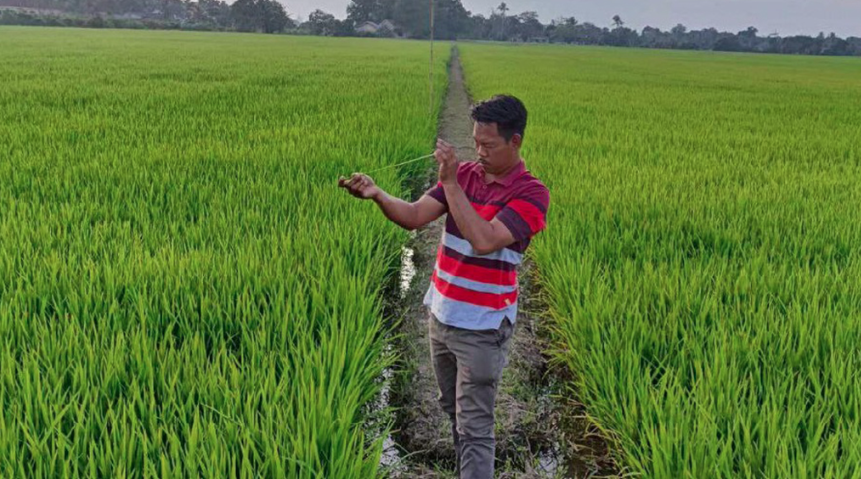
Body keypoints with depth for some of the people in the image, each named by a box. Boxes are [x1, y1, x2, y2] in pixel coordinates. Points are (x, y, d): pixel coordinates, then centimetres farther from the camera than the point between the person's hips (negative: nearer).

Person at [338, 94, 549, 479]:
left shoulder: (531, 193, -16)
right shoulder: (464, 173, 2)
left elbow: (483, 241, -29)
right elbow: (415, 216, -9)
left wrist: (450, 182, -29)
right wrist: (377, 195, -27)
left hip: (483, 327, -7)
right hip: (441, 315, 7)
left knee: (474, 426, -1)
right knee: (452, 408, 22)